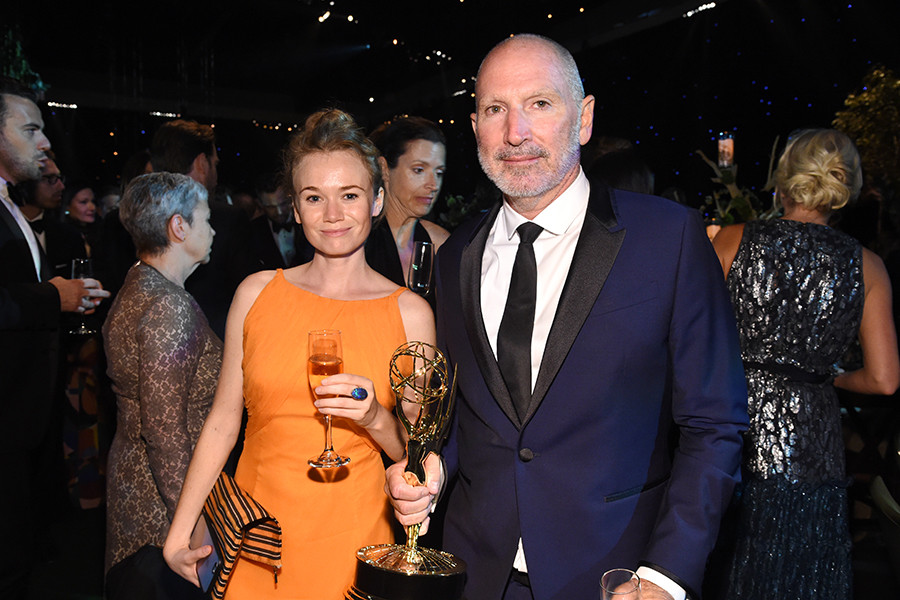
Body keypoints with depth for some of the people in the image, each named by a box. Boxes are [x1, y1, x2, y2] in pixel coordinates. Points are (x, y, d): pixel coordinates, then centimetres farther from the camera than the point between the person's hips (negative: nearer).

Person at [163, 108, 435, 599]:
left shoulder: (409, 313, -7)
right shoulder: (256, 293, -3)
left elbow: (415, 454, 0)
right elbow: (222, 423, 3)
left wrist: (375, 418, -20)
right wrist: (178, 537, 2)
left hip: (349, 541, -1)